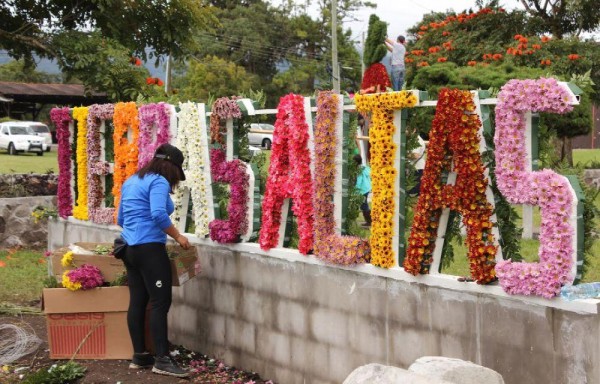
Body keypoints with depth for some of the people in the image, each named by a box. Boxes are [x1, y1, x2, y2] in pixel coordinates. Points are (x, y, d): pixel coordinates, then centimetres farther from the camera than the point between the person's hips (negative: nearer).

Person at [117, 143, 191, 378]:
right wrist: (178, 237, -14)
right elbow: (158, 214, -24)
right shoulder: (159, 182, -9)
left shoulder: (131, 182, 19)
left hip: (130, 248, 9)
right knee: (160, 302, -7)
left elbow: (121, 220, 26)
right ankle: (162, 360, -9)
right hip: (149, 248, -9)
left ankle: (139, 356, 13)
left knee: (137, 302, 10)